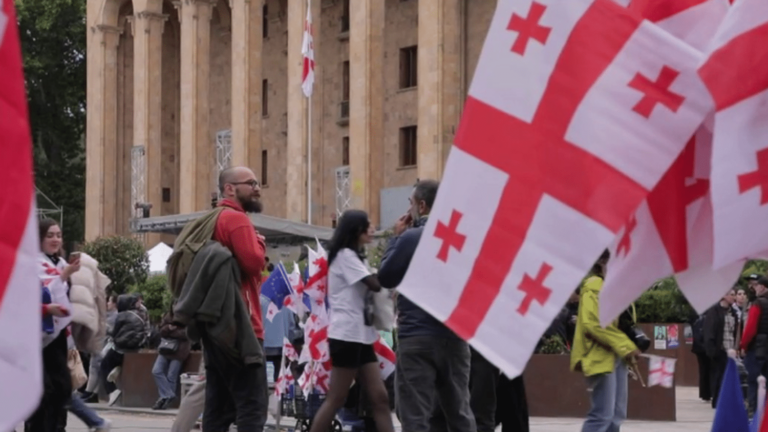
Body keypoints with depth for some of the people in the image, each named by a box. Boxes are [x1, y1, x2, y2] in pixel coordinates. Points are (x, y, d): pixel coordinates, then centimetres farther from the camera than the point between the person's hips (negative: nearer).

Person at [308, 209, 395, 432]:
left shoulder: (354, 257, 22)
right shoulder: (345, 255, -8)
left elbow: (369, 290, 16)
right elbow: (376, 284, -16)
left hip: (361, 336, 9)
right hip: (346, 336, -9)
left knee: (380, 398, 2)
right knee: (336, 400, -8)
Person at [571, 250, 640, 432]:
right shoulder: (593, 287, -10)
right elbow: (592, 324, -21)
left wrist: (628, 347, 6)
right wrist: (625, 346, -20)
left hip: (616, 357, 9)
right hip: (600, 358, -9)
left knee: (616, 415, 8)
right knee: (602, 414, -13)